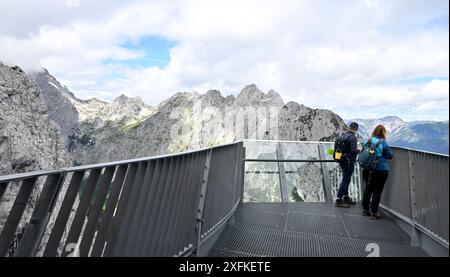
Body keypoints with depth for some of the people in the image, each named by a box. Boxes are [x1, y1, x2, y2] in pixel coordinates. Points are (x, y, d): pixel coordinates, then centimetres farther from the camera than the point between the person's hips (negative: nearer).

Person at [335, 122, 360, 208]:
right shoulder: (353, 137, -17)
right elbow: (353, 150, -24)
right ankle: (339, 200, 4)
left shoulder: (344, 136, 8)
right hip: (349, 163, -9)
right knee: (345, 180, -1)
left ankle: (346, 197, 34)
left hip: (343, 161, 9)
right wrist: (358, 150, -4)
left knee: (346, 179, 20)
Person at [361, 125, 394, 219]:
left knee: (368, 189, 15)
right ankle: (374, 212, 8)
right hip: (381, 170, -5)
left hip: (368, 169, 5)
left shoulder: (368, 141, 2)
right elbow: (390, 156, -4)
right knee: (377, 191, 4)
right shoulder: (383, 143, -12)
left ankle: (365, 209, 25)